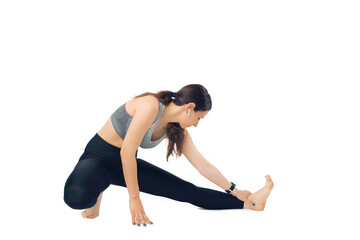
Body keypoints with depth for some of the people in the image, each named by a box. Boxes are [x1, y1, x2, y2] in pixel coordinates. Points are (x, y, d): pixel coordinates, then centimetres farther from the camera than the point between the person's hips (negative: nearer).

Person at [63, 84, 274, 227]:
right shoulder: (150, 105, -27)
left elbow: (203, 165, 8)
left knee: (188, 191, 1)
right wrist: (134, 198, -23)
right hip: (98, 157, -7)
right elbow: (127, 151, -28)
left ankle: (249, 203, 9)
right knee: (77, 197, -40)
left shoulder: (178, 130, 0)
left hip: (128, 164, 7)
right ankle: (95, 195, -8)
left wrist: (235, 192, 11)